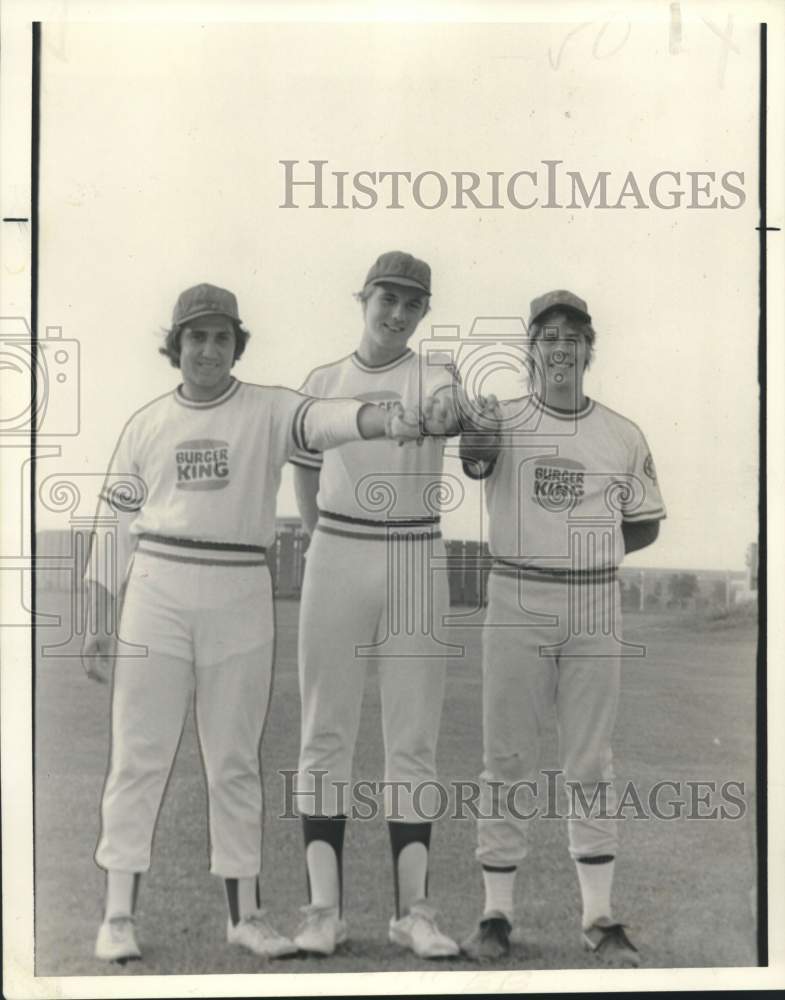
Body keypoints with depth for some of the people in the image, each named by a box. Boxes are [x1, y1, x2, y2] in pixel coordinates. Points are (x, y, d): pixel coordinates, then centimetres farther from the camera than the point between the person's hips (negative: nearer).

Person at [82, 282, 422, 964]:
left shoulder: (268, 410, 3)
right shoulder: (146, 424, 8)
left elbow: (325, 419, -18)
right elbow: (115, 522, 9)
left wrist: (385, 419, -40)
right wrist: (98, 622, 5)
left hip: (241, 600, 0)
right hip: (156, 595, 1)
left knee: (236, 761, 7)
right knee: (139, 755, 0)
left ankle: (245, 913, 16)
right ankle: (118, 915, 8)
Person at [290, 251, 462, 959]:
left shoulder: (433, 377, 2)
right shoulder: (322, 382, 8)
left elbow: (448, 411, -22)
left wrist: (442, 412, -45)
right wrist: (319, 543, 12)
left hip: (416, 562, -1)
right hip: (336, 557, 1)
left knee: (414, 736, 1)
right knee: (326, 730, -1)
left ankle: (413, 909, 6)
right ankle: (324, 908, 3)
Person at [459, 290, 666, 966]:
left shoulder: (624, 437, 7)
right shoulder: (503, 421, 1)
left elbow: (645, 525, 16)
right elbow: (472, 454, -23)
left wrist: (589, 551, 2)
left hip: (595, 606, 2)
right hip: (516, 604, -2)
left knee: (592, 763, 7)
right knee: (507, 760, 3)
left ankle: (600, 918, 15)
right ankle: (497, 915, 12)